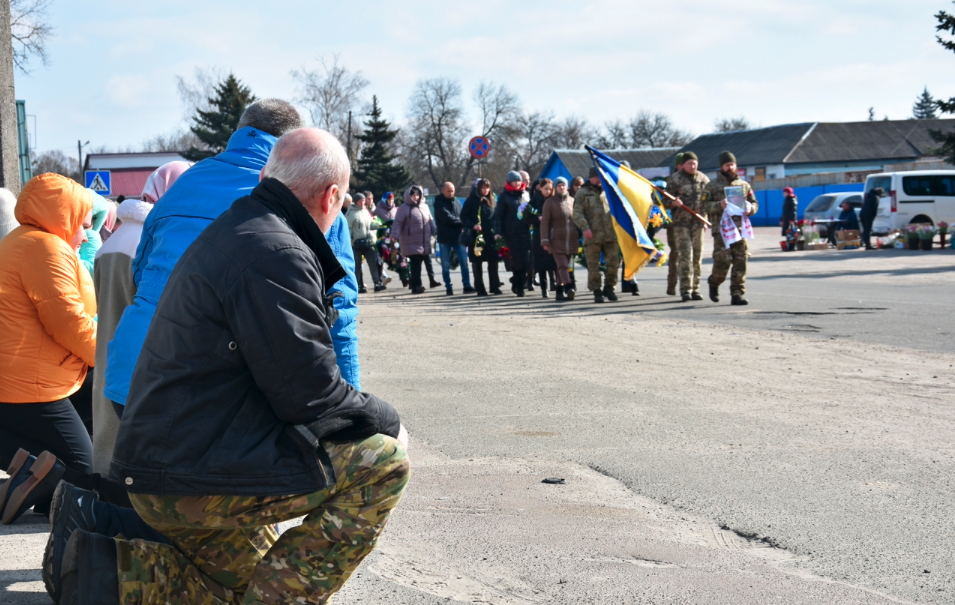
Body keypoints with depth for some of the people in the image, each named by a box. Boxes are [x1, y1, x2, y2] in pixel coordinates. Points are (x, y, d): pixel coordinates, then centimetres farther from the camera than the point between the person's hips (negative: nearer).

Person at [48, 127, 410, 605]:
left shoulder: (232, 230, 14)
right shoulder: (274, 255, -19)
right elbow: (309, 395, -18)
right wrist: (387, 420, -3)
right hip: (199, 480, -11)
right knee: (383, 464, -9)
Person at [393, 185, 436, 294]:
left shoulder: (424, 206, 14)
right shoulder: (404, 208, -3)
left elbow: (430, 221, 20)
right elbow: (397, 223, -8)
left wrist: (434, 232, 11)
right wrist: (395, 235, -20)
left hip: (425, 243, 5)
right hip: (412, 243, -5)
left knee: (418, 264, 7)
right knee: (415, 264, -11)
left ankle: (415, 285, 12)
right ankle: (416, 286, -12)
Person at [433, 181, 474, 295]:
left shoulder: (457, 202, 11)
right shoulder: (439, 203, -4)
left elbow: (463, 217, 7)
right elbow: (447, 218, -15)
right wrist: (461, 222, -9)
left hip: (458, 237, 3)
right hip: (444, 238, -3)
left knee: (464, 262, -2)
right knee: (446, 265, 4)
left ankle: (467, 286, 2)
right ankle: (449, 288, 11)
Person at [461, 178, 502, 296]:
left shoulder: (490, 200, 13)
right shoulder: (471, 200, -2)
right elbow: (463, 216, -5)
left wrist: (496, 232, 7)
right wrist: (472, 225, -18)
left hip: (490, 235, 4)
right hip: (476, 235, -4)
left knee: (493, 261, -1)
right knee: (477, 262, 2)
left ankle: (495, 287, 6)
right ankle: (480, 289, 7)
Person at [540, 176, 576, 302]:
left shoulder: (572, 201, 10)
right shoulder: (550, 202, 0)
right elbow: (544, 222, -2)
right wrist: (545, 240, -9)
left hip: (571, 240, 4)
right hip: (557, 240, -4)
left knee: (564, 266, 7)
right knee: (562, 265, -15)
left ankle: (560, 291, 13)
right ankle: (568, 288, -27)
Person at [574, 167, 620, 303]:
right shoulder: (582, 193, 4)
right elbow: (577, 213, -4)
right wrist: (585, 228, -17)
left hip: (610, 235, 3)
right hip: (592, 236, -3)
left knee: (613, 262, -2)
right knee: (593, 266, 0)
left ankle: (609, 288, 15)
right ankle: (596, 291, 9)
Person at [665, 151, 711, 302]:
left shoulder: (704, 179, 9)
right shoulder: (675, 179, 1)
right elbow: (665, 201, 2)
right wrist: (673, 203, -20)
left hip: (698, 222, 3)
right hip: (681, 223, -3)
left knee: (697, 256, 4)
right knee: (685, 255, -10)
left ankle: (695, 289, 11)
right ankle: (686, 290, -9)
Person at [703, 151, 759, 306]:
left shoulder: (744, 185, 17)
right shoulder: (712, 185, 8)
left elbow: (754, 203, 21)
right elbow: (704, 205, 1)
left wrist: (750, 209, -2)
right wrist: (719, 205, -17)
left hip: (740, 228, 3)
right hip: (721, 229, -3)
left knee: (740, 263, -2)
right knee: (722, 261, -11)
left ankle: (738, 294, 3)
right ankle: (714, 283, 18)